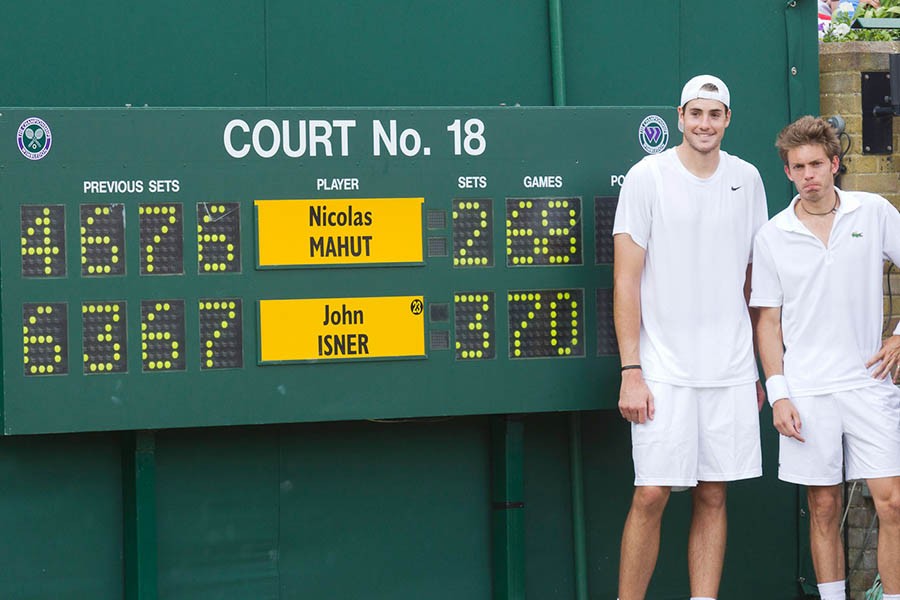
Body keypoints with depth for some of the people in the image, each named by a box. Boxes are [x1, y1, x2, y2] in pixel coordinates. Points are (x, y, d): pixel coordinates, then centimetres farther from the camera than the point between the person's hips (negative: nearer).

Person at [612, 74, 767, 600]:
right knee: (651, 496, -7)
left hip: (731, 372, 4)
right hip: (664, 372, -4)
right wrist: (631, 372, -10)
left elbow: (752, 278, 16)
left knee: (713, 497, 5)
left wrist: (762, 369, 13)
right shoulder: (647, 177, -2)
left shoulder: (746, 179, 10)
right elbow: (626, 279, -4)